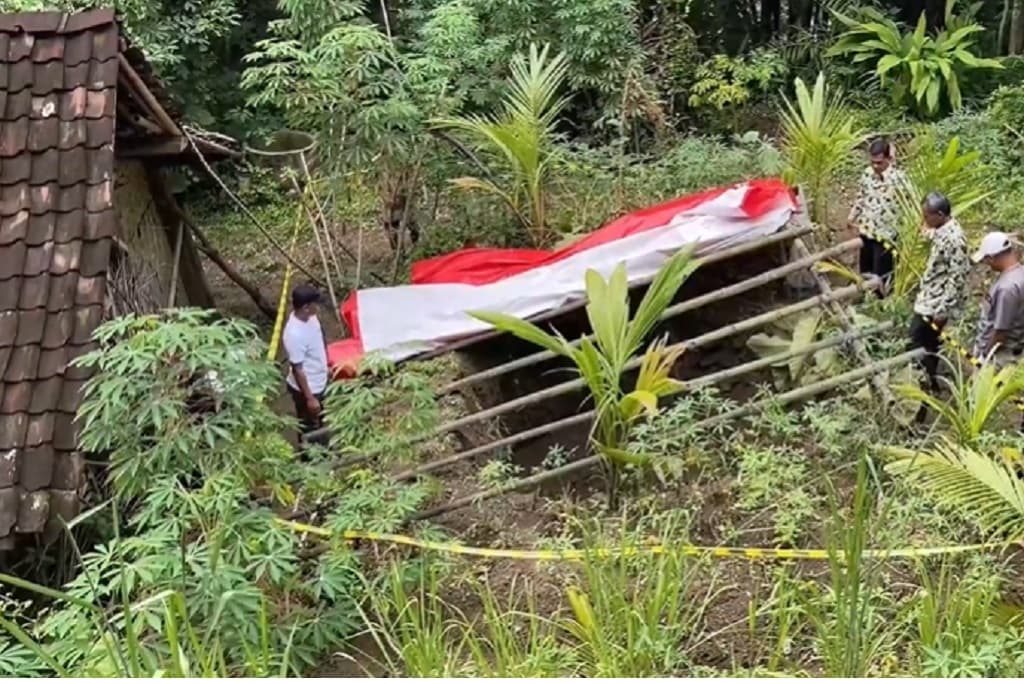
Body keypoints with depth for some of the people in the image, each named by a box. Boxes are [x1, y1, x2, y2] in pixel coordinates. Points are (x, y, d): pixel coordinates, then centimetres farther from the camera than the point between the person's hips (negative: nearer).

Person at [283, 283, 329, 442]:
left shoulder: (308, 318, -8)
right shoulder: (294, 334, -35)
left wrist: (326, 368, 21)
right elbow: (297, 370, -27)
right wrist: (309, 398, -21)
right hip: (307, 388, -9)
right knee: (309, 428, 14)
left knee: (319, 422, 29)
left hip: (319, 383, 9)